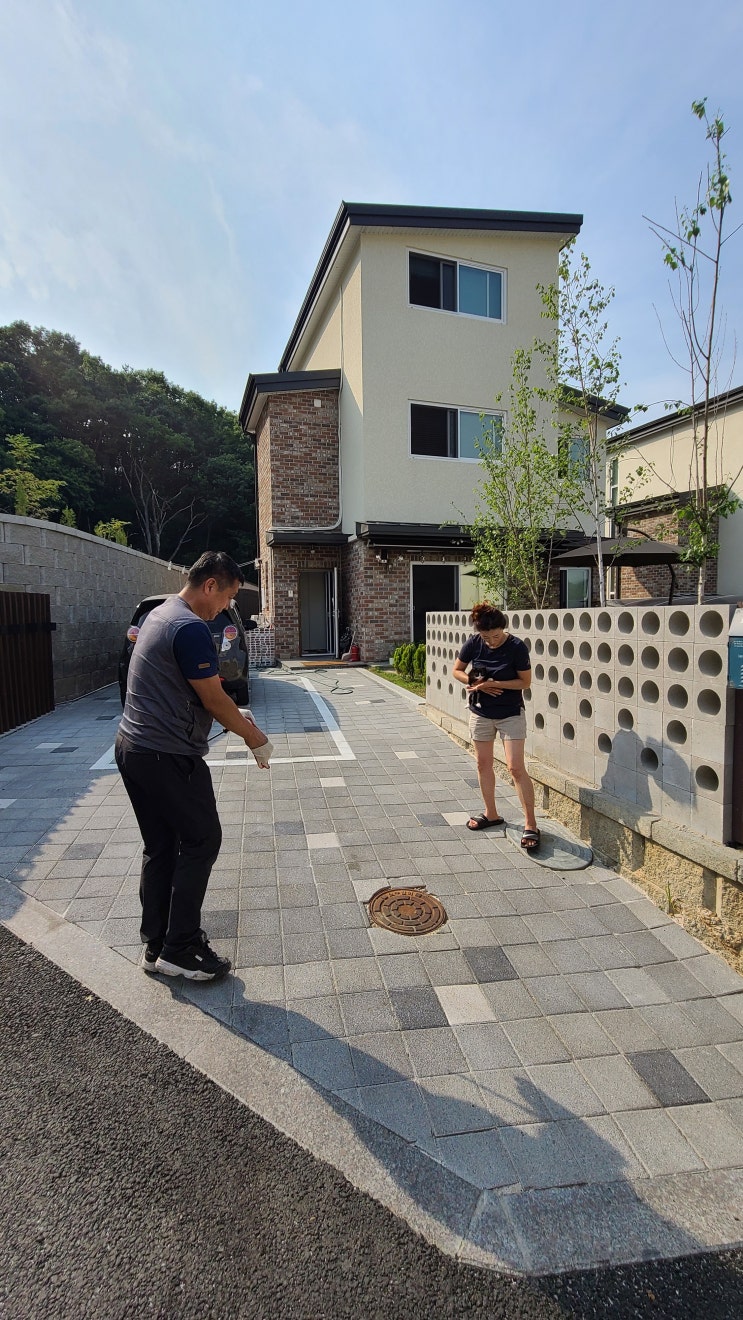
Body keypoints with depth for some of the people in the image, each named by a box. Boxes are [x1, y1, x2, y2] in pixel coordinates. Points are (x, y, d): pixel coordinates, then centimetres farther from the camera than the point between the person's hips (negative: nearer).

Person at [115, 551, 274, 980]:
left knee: (160, 847, 16)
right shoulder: (191, 628, -19)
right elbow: (213, 700, -15)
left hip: (132, 748, 10)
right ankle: (180, 949, 11)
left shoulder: (160, 614, 13)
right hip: (169, 757, -10)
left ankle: (156, 944, 26)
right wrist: (255, 739, -1)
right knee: (201, 841, 4)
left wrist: (236, 716, 17)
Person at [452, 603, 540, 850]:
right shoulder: (474, 643, -8)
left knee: (516, 767, -9)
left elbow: (526, 682, -13)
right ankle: (491, 814, 30)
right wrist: (475, 683, -15)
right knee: (484, 765, 13)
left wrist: (494, 684, -23)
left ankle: (530, 824, -1)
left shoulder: (517, 647, -17)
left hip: (511, 714, -4)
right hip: (480, 713, 4)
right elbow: (457, 670, 4)